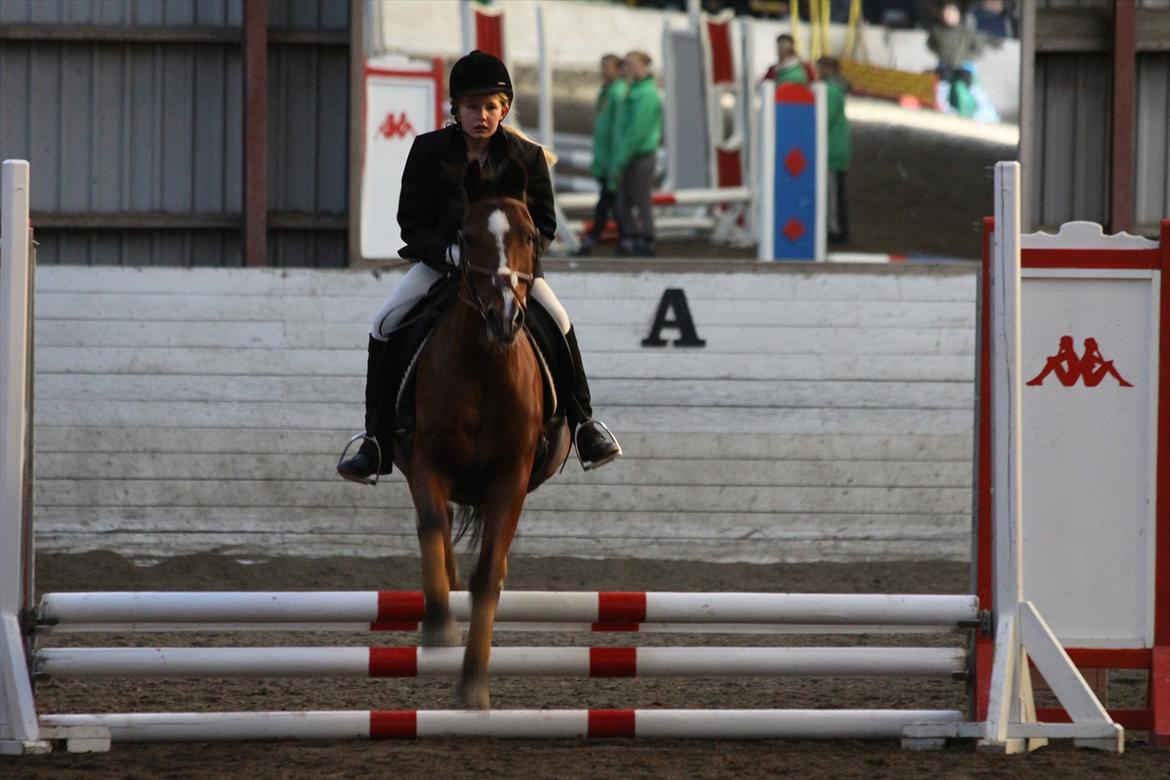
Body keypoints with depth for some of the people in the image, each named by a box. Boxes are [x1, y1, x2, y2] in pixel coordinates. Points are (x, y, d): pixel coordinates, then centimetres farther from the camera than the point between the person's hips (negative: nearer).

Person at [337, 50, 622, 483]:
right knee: (385, 325, -18)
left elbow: (545, 224, 0)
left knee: (558, 322, -22)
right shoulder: (429, 151, -5)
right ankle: (376, 441, -10)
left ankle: (583, 422, -2)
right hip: (441, 256, 0)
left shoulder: (527, 155, -4)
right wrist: (450, 252, -22)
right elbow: (411, 220, -4)